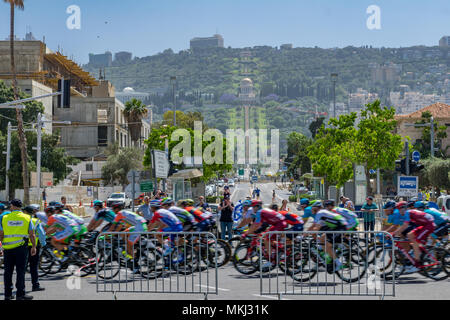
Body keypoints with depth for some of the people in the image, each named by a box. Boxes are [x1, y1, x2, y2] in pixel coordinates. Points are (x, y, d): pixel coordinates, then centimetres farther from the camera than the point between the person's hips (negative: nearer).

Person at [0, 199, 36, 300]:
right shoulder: (27, 218, 2)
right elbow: (32, 235, 2)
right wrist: (34, 247, 11)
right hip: (21, 247, -2)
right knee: (20, 271, -1)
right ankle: (20, 294, -5)